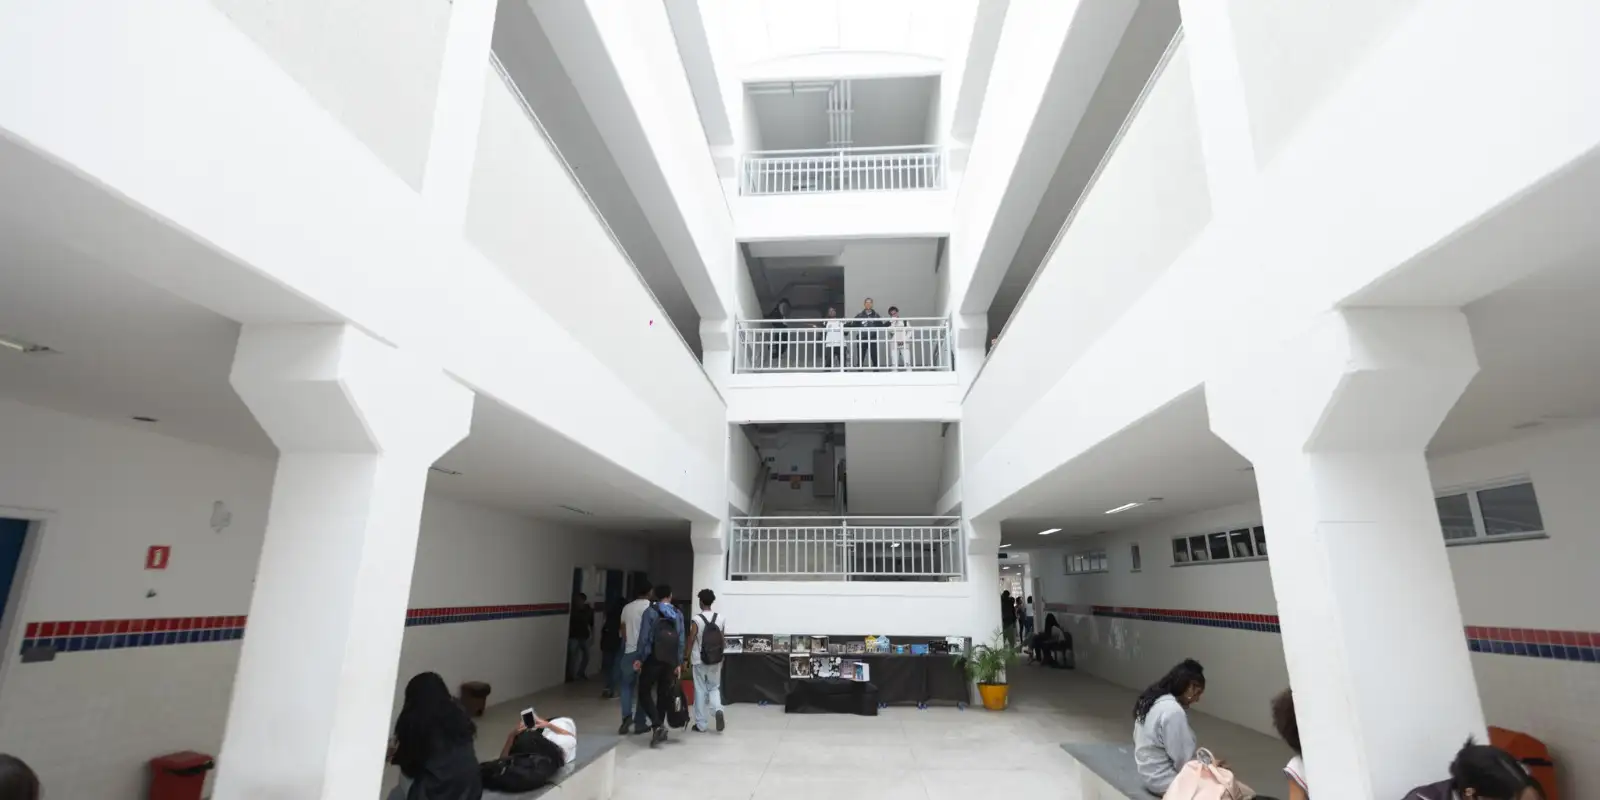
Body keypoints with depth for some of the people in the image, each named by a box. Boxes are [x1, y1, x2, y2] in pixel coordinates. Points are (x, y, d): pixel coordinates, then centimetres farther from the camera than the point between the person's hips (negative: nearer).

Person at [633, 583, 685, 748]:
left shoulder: (650, 612, -4)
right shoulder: (678, 614, 6)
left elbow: (644, 637, -10)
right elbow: (681, 641, 3)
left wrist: (639, 658, -3)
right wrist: (679, 663, 7)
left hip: (653, 659, -4)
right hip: (670, 661, 4)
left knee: (644, 692, 4)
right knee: (664, 694, 13)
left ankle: (657, 725, -13)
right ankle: (660, 726, 16)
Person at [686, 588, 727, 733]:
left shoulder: (696, 619, -12)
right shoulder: (721, 619, -1)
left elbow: (691, 641, -9)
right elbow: (722, 641, 5)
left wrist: (688, 659, 2)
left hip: (699, 660, -3)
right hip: (716, 661, 3)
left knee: (700, 691, 7)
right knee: (714, 688, 17)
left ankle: (700, 724, 12)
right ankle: (718, 710, -9)